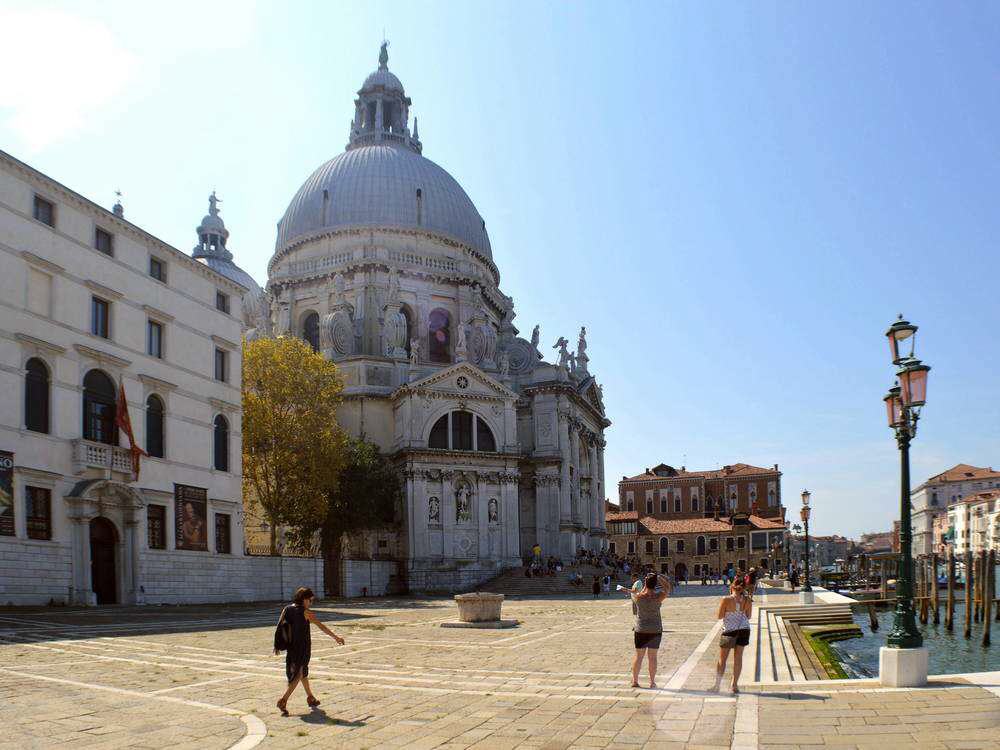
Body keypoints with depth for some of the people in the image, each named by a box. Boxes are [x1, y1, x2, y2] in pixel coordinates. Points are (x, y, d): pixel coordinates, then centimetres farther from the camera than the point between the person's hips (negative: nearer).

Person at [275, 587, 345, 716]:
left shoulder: (286, 609, 2)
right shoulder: (306, 612, -13)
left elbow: (279, 626, 2)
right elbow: (321, 626, -8)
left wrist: (276, 645, 8)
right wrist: (336, 637, -1)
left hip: (291, 647, 7)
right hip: (302, 647, -7)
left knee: (303, 672, 21)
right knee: (298, 675, 2)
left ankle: (311, 699, 34)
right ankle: (283, 702, -9)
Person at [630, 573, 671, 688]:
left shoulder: (638, 596, -16)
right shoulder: (658, 597, -17)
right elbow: (667, 587, 1)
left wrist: (644, 587, 10)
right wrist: (658, 577, 2)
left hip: (640, 629, 1)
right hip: (655, 629, -1)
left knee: (638, 655, 11)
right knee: (652, 656, 7)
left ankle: (634, 681, 17)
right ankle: (652, 682, 12)